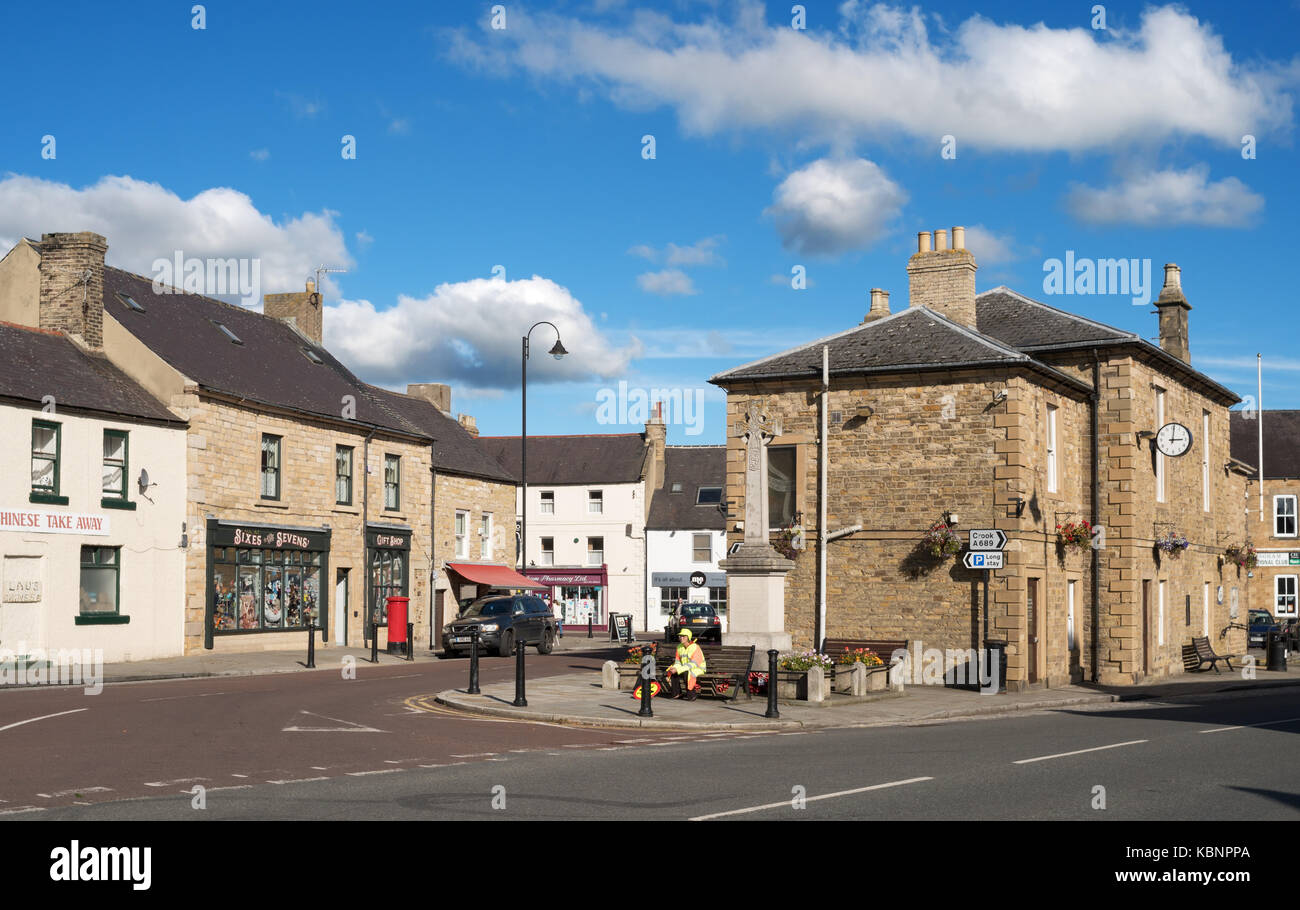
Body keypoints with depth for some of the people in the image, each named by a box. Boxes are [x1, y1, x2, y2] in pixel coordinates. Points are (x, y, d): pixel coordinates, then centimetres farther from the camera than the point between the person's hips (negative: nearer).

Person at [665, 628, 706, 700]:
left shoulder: (695, 648, -21)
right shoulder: (679, 647, 1)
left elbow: (693, 664, -28)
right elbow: (678, 661, 6)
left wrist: (678, 670, -33)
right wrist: (674, 668, -19)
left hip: (697, 668, -7)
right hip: (685, 668, 7)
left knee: (686, 673, -36)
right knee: (671, 672, -15)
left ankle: (691, 694, -20)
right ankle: (677, 693, -3)